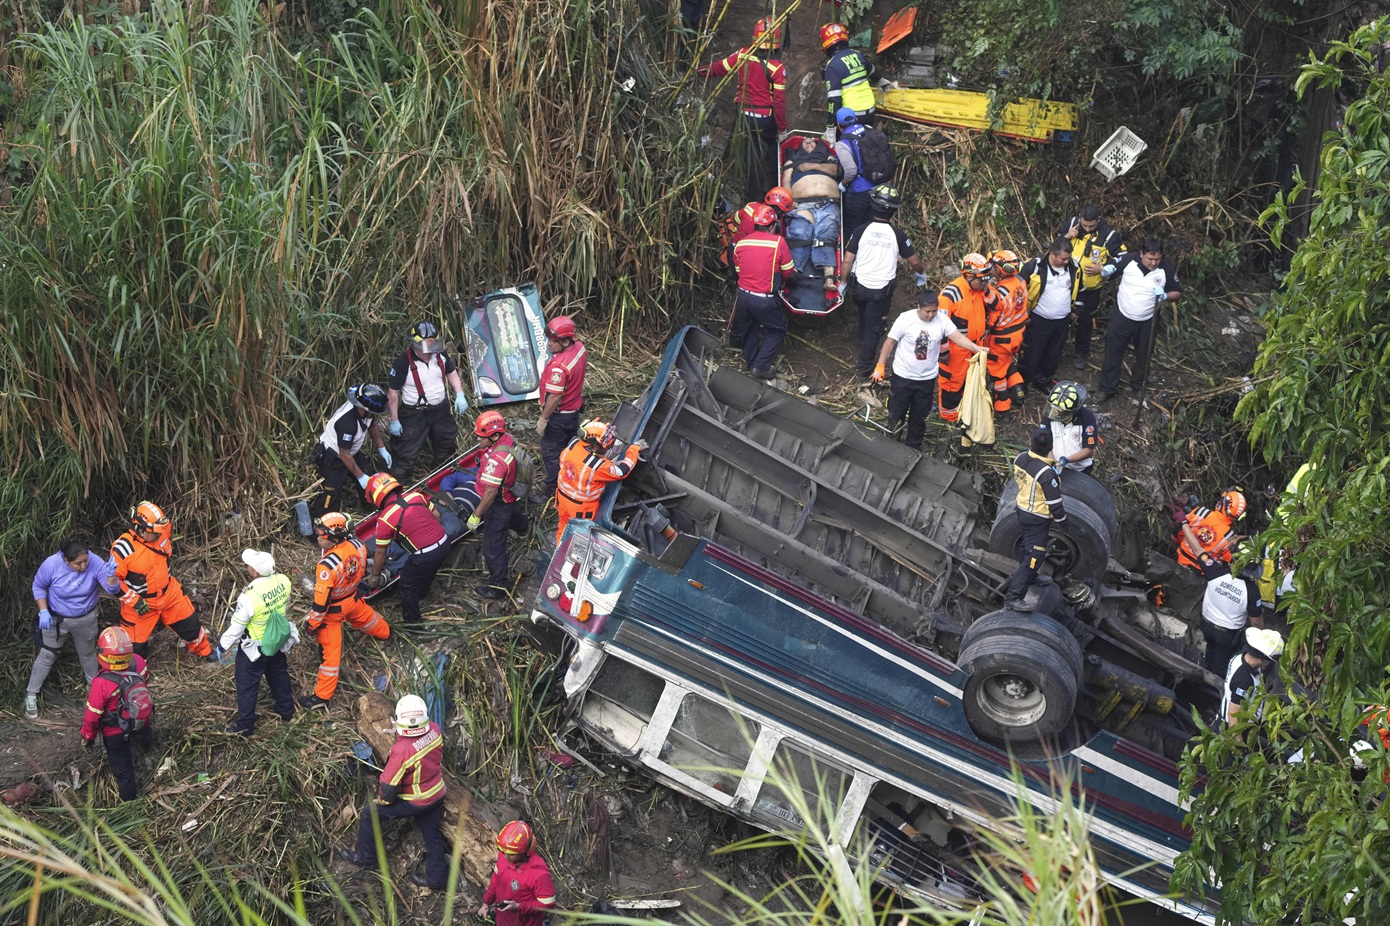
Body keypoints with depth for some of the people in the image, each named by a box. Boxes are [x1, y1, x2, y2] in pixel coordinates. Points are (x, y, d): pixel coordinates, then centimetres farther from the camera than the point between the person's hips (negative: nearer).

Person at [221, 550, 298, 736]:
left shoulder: (249, 598, -38)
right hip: (279, 640, 6)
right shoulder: (283, 581, -22)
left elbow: (236, 627, -23)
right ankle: (286, 711, 51)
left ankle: (245, 726, 32)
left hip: (254, 648, -6)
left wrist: (223, 646, -5)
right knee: (279, 675, 30)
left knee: (247, 686, 17)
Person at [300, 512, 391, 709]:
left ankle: (322, 696, 18)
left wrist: (312, 623, -14)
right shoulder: (357, 545, -20)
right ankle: (384, 632, 69)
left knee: (330, 650, 5)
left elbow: (321, 601, -29)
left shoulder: (327, 565, -40)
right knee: (365, 616, 37)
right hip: (353, 598, 6)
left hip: (333, 610, -6)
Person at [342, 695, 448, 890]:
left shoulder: (402, 750, -34)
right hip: (437, 793, 6)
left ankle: (365, 857, 32)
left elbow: (389, 785, -22)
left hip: (414, 801, -6)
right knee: (432, 835, 22)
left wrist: (382, 800, -1)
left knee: (370, 813, 14)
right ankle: (437, 878, 35)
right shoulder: (435, 730, -17)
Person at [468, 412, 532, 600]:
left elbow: (490, 492, -35)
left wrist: (476, 515, -25)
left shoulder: (496, 460, -40)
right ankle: (523, 524, 77)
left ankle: (498, 586, 16)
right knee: (511, 514, 43)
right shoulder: (507, 438, -14)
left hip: (498, 504, -10)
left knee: (493, 546, 3)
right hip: (509, 495, 10)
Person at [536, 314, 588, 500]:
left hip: (559, 414, -9)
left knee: (551, 453, 9)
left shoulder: (559, 366, -37)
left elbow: (554, 396, -30)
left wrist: (543, 419, -18)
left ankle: (552, 490, 23)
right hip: (575, 408, 9)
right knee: (570, 446, 26)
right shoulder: (579, 346, -10)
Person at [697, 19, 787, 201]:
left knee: (751, 155, 11)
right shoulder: (777, 68, -16)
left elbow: (717, 68, 3)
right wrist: (782, 127, -8)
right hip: (767, 117, -3)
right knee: (772, 152, 17)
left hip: (746, 116, 3)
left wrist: (699, 70, 21)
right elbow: (779, 100, -16)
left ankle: (755, 197, 18)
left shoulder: (743, 55, -8)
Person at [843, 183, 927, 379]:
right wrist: (921, 273, 20)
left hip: (859, 286, 2)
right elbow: (914, 261, -2)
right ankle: (865, 368, 12)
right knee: (873, 328, 9)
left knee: (864, 320, 27)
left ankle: (863, 347, 49)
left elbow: (848, 260, -9)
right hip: (882, 289, -2)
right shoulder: (898, 235, -13)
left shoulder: (861, 230, -13)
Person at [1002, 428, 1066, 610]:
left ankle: (1029, 577, 52)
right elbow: (1054, 503, -22)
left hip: (1022, 509, 8)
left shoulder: (1020, 458, -11)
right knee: (1034, 556, -2)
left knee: (1026, 546, 29)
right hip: (1037, 519, -8)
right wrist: (1061, 519, -4)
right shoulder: (1047, 474, -31)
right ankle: (1013, 597, -5)